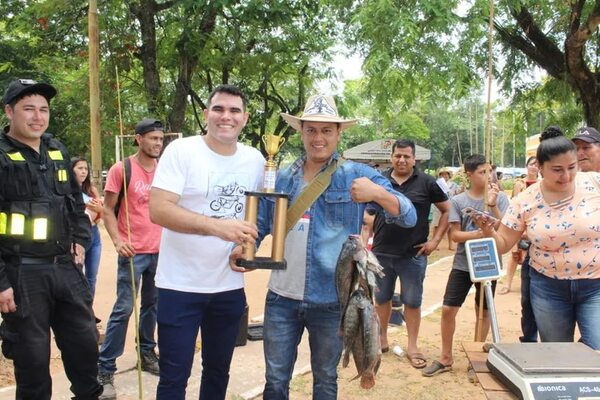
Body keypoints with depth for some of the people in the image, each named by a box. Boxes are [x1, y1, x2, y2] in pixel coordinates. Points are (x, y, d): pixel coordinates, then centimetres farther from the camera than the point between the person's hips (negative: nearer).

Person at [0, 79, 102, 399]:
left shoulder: (57, 152, 10)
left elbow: (76, 202, 23)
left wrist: (80, 240, 11)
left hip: (66, 268, 6)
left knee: (85, 344, 15)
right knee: (32, 357, 6)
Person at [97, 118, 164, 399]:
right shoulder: (121, 169, -7)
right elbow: (108, 210, -5)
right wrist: (118, 241, -18)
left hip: (160, 251, 5)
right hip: (133, 252, -5)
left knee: (152, 306, 15)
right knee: (123, 309, -4)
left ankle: (147, 354, 31)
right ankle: (105, 369, 6)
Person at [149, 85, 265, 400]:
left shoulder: (255, 159, 4)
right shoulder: (181, 150, -11)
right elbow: (157, 209, -20)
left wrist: (250, 247, -1)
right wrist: (216, 226, -31)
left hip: (231, 286, 5)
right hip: (181, 286, -4)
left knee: (218, 371, 19)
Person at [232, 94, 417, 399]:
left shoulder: (357, 176, -5)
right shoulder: (282, 178, 5)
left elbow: (408, 217, -9)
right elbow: (261, 225, 13)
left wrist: (377, 193, -29)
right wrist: (244, 248, -9)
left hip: (332, 301, -2)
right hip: (282, 298, 2)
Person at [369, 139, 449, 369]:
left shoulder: (426, 183, -2)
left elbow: (447, 210, 4)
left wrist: (435, 240, -2)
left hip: (413, 255, -2)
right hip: (381, 253, 2)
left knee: (412, 302, 6)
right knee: (382, 298, 14)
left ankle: (412, 346, 20)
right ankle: (381, 339, 31)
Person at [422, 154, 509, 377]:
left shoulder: (500, 198, -4)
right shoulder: (458, 201, -4)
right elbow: (455, 234, -6)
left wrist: (492, 204, -21)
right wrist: (479, 234, -22)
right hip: (463, 264, 0)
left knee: (483, 312, 12)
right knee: (448, 309, -1)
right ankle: (445, 358, 15)